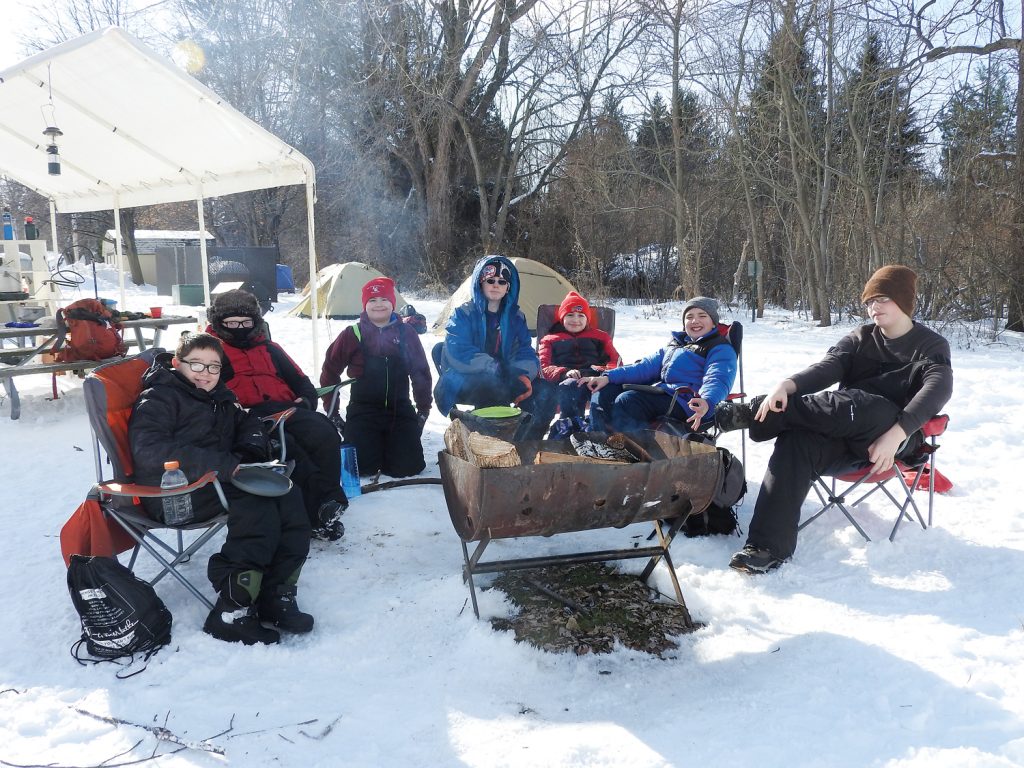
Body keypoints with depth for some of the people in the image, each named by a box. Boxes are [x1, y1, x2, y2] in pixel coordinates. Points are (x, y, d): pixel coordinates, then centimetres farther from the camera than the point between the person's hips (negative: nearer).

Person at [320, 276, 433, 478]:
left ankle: (389, 445, 26)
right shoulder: (352, 335, -1)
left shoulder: (406, 333, 3)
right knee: (363, 467, -13)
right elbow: (330, 370, 8)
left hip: (400, 410, 1)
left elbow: (421, 372, 9)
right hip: (363, 410, -1)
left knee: (407, 467, -8)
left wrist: (424, 408, 7)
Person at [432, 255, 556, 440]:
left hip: (504, 382, 4)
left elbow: (526, 352, -1)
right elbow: (457, 352, -20)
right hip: (468, 382, -4)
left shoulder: (515, 317, 6)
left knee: (545, 391, -19)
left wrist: (522, 376, -25)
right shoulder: (464, 314, -6)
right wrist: (495, 368, -30)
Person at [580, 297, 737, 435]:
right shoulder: (674, 345, 29)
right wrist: (609, 377, 6)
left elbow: (717, 380, -15)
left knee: (626, 400, -30)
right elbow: (646, 367, 21)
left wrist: (706, 402, -40)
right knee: (604, 391, -4)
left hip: (683, 403, -8)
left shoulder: (721, 349, 5)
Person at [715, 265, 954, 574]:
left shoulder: (931, 346, 5)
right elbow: (827, 369, -4)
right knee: (796, 440, -30)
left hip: (897, 441, -3)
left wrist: (896, 434, -34)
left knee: (862, 407, -37)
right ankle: (769, 546, -38)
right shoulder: (859, 339, 15)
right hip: (847, 442, 3)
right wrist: (787, 385, -28)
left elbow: (937, 388, -15)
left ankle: (755, 412, -29)